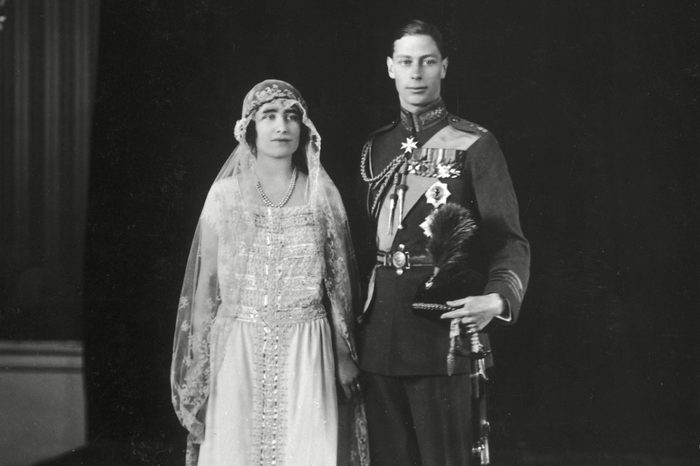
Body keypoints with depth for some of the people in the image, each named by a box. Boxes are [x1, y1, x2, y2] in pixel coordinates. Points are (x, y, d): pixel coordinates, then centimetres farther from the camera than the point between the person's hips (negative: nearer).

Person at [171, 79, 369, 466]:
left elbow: (339, 282, 7)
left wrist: (345, 356, 4)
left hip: (305, 350, 0)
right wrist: (199, 362, 3)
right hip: (239, 350, 0)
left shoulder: (321, 194, 4)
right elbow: (206, 283, 5)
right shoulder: (225, 194, 3)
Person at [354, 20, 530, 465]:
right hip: (378, 339, 5)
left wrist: (497, 298, -25)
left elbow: (509, 241, -6)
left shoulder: (473, 145, -2)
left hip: (442, 330, -5)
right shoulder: (376, 149, 14)